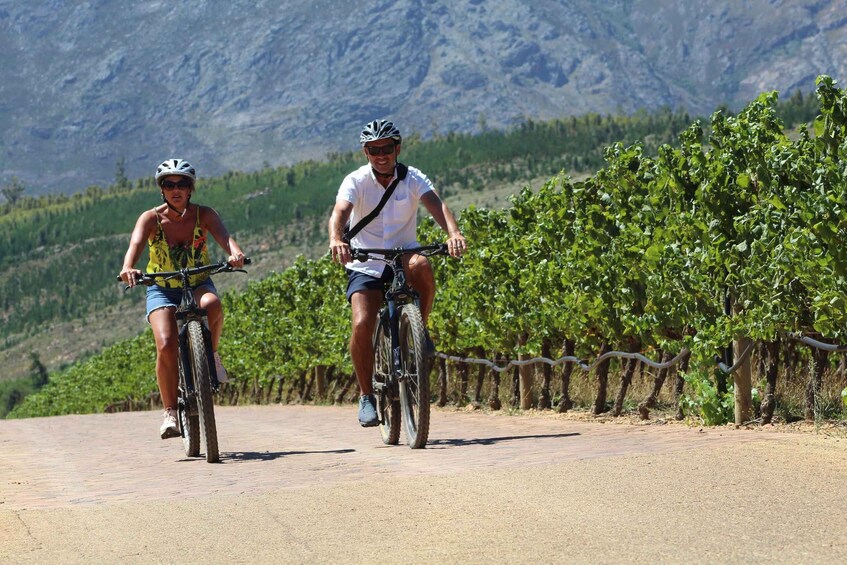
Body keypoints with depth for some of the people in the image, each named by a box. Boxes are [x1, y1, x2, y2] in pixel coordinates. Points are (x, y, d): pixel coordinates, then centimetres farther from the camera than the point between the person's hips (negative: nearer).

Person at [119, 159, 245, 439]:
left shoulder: (203, 214, -10)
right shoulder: (151, 218, -13)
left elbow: (223, 235, -28)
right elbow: (136, 243, -30)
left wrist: (235, 253, -51)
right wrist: (128, 268, -52)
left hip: (198, 283, 0)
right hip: (162, 289, 0)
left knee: (212, 304, -37)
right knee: (166, 346, -23)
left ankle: (211, 354, -9)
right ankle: (170, 413, -10)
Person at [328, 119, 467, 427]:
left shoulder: (413, 178, -5)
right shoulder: (356, 181, -8)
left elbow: (436, 205, -22)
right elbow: (340, 212, -26)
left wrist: (454, 233, -44)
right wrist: (336, 240, -49)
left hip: (403, 255, 0)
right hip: (365, 266, 0)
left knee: (421, 265, -36)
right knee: (362, 324, -21)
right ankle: (366, 396, -4)